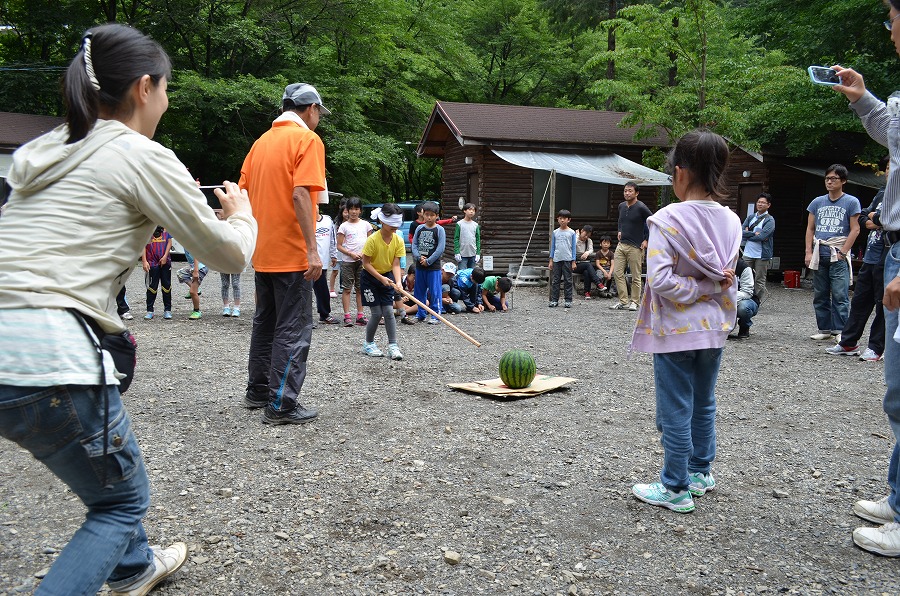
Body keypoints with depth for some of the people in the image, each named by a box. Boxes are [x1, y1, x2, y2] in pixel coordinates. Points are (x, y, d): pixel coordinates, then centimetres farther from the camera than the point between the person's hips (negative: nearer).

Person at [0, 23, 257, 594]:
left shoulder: (50, 151, 18)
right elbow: (231, 253, 2)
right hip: (47, 356, -8)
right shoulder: (144, 156, -4)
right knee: (125, 501, 12)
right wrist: (240, 213, 23)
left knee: (109, 435, 31)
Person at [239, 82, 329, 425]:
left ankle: (257, 390, 28)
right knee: (293, 330, -2)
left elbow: (243, 194, 13)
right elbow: (301, 195, -20)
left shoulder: (262, 141, 14)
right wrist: (312, 249, -21)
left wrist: (254, 238, 20)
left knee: (265, 322, 18)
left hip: (263, 253, 8)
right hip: (291, 254, -8)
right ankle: (281, 405, 1)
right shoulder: (307, 139, -8)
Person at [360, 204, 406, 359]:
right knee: (377, 313, -4)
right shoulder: (372, 240, -22)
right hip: (370, 277, -4)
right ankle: (368, 344, 15)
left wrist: (398, 282, -26)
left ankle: (393, 346, -1)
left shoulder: (398, 240, -10)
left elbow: (396, 264, -11)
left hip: (387, 277, 4)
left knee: (388, 311, -3)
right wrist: (381, 278, -23)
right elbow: (366, 263, -16)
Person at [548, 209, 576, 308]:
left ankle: (568, 300, 7)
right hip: (557, 259, 2)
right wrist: (551, 260, 6)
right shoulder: (555, 232, 7)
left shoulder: (571, 232, 2)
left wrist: (573, 261, -1)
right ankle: (554, 300, 7)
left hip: (567, 260, -2)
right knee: (555, 280, 3)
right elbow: (552, 247, 11)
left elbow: (573, 247, 3)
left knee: (568, 280, 2)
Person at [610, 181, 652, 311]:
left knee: (635, 276, 1)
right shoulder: (621, 206, 10)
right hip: (621, 244, 7)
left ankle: (634, 302, 12)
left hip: (635, 247, -7)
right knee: (617, 273, 2)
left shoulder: (641, 208, -11)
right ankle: (623, 301, 8)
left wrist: (647, 240, -8)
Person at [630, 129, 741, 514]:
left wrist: (697, 289, -14)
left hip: (676, 328, -6)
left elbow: (659, 278, -24)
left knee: (675, 409, 4)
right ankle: (701, 471, 36)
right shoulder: (731, 221, 1)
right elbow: (730, 275, 9)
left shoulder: (668, 219, -18)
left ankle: (676, 489, 13)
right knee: (703, 402, 21)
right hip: (714, 326, 6)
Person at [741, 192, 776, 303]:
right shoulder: (750, 217, 13)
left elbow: (761, 237, -16)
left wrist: (747, 234, -5)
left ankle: (758, 302, 6)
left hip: (762, 255, -5)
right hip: (748, 253, 5)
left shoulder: (770, 220, -3)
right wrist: (754, 233, -12)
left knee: (759, 280, 0)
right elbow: (741, 231, 1)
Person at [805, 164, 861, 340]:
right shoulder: (817, 202, 13)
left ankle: (840, 331, -5)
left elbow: (855, 230, -2)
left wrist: (842, 252, -10)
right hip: (819, 255, 4)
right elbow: (810, 229, 14)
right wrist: (809, 252, 4)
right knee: (820, 295, 7)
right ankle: (824, 329, 16)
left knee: (840, 296, -8)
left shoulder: (851, 202, 2)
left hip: (839, 255, -4)